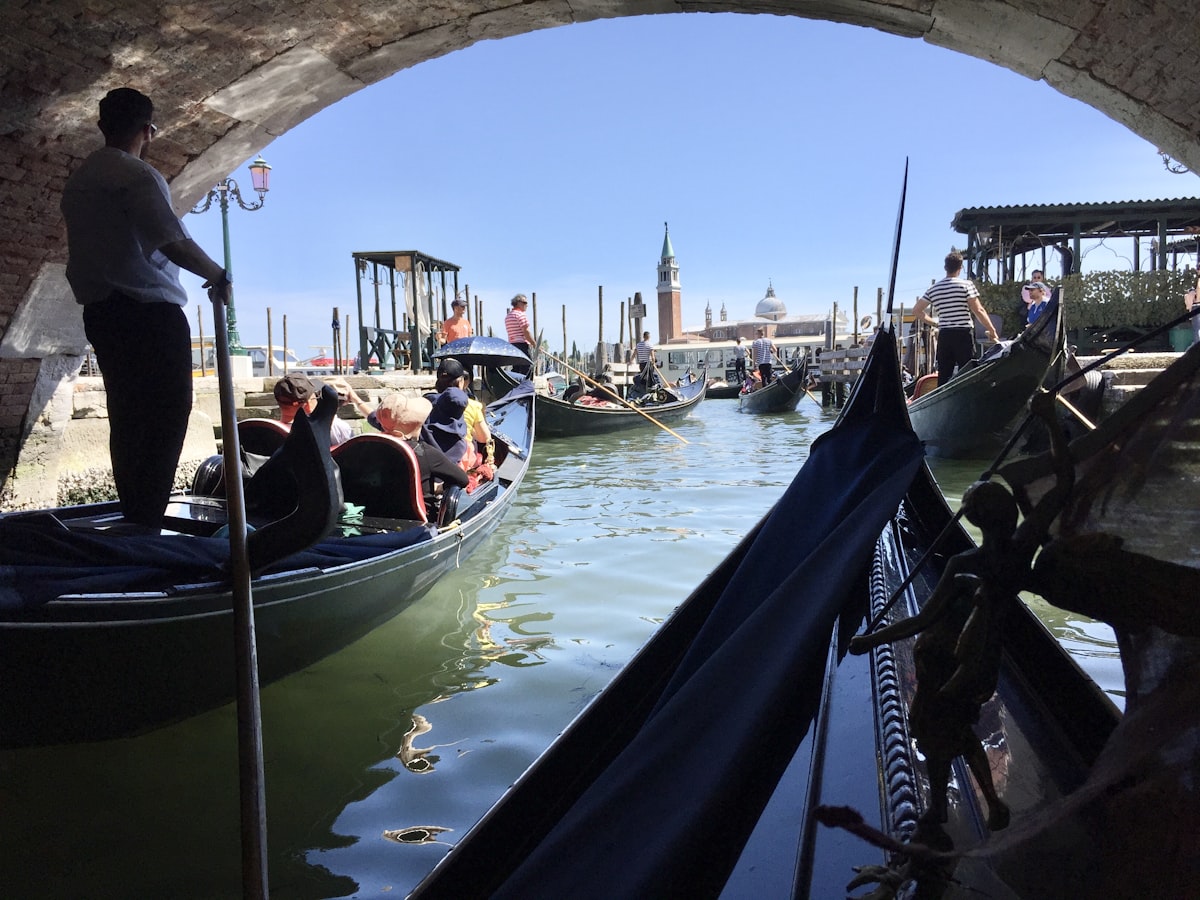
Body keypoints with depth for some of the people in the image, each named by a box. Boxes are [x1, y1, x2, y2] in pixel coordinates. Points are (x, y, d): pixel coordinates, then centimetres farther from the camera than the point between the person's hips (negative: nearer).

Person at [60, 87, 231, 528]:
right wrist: (218, 275, -8)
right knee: (168, 412, -7)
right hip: (149, 310, -9)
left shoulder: (78, 178, 18)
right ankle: (147, 520, -11)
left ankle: (134, 518, 16)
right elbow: (174, 243, -20)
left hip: (99, 311, 9)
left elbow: (91, 249, 20)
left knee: (127, 416, 12)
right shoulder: (137, 175, -11)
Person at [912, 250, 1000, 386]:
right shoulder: (966, 285, -4)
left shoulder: (933, 288, 9)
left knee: (943, 375, 5)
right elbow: (978, 311, -8)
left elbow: (916, 311, 10)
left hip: (944, 335, 4)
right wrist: (992, 330, -1)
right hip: (963, 334, -4)